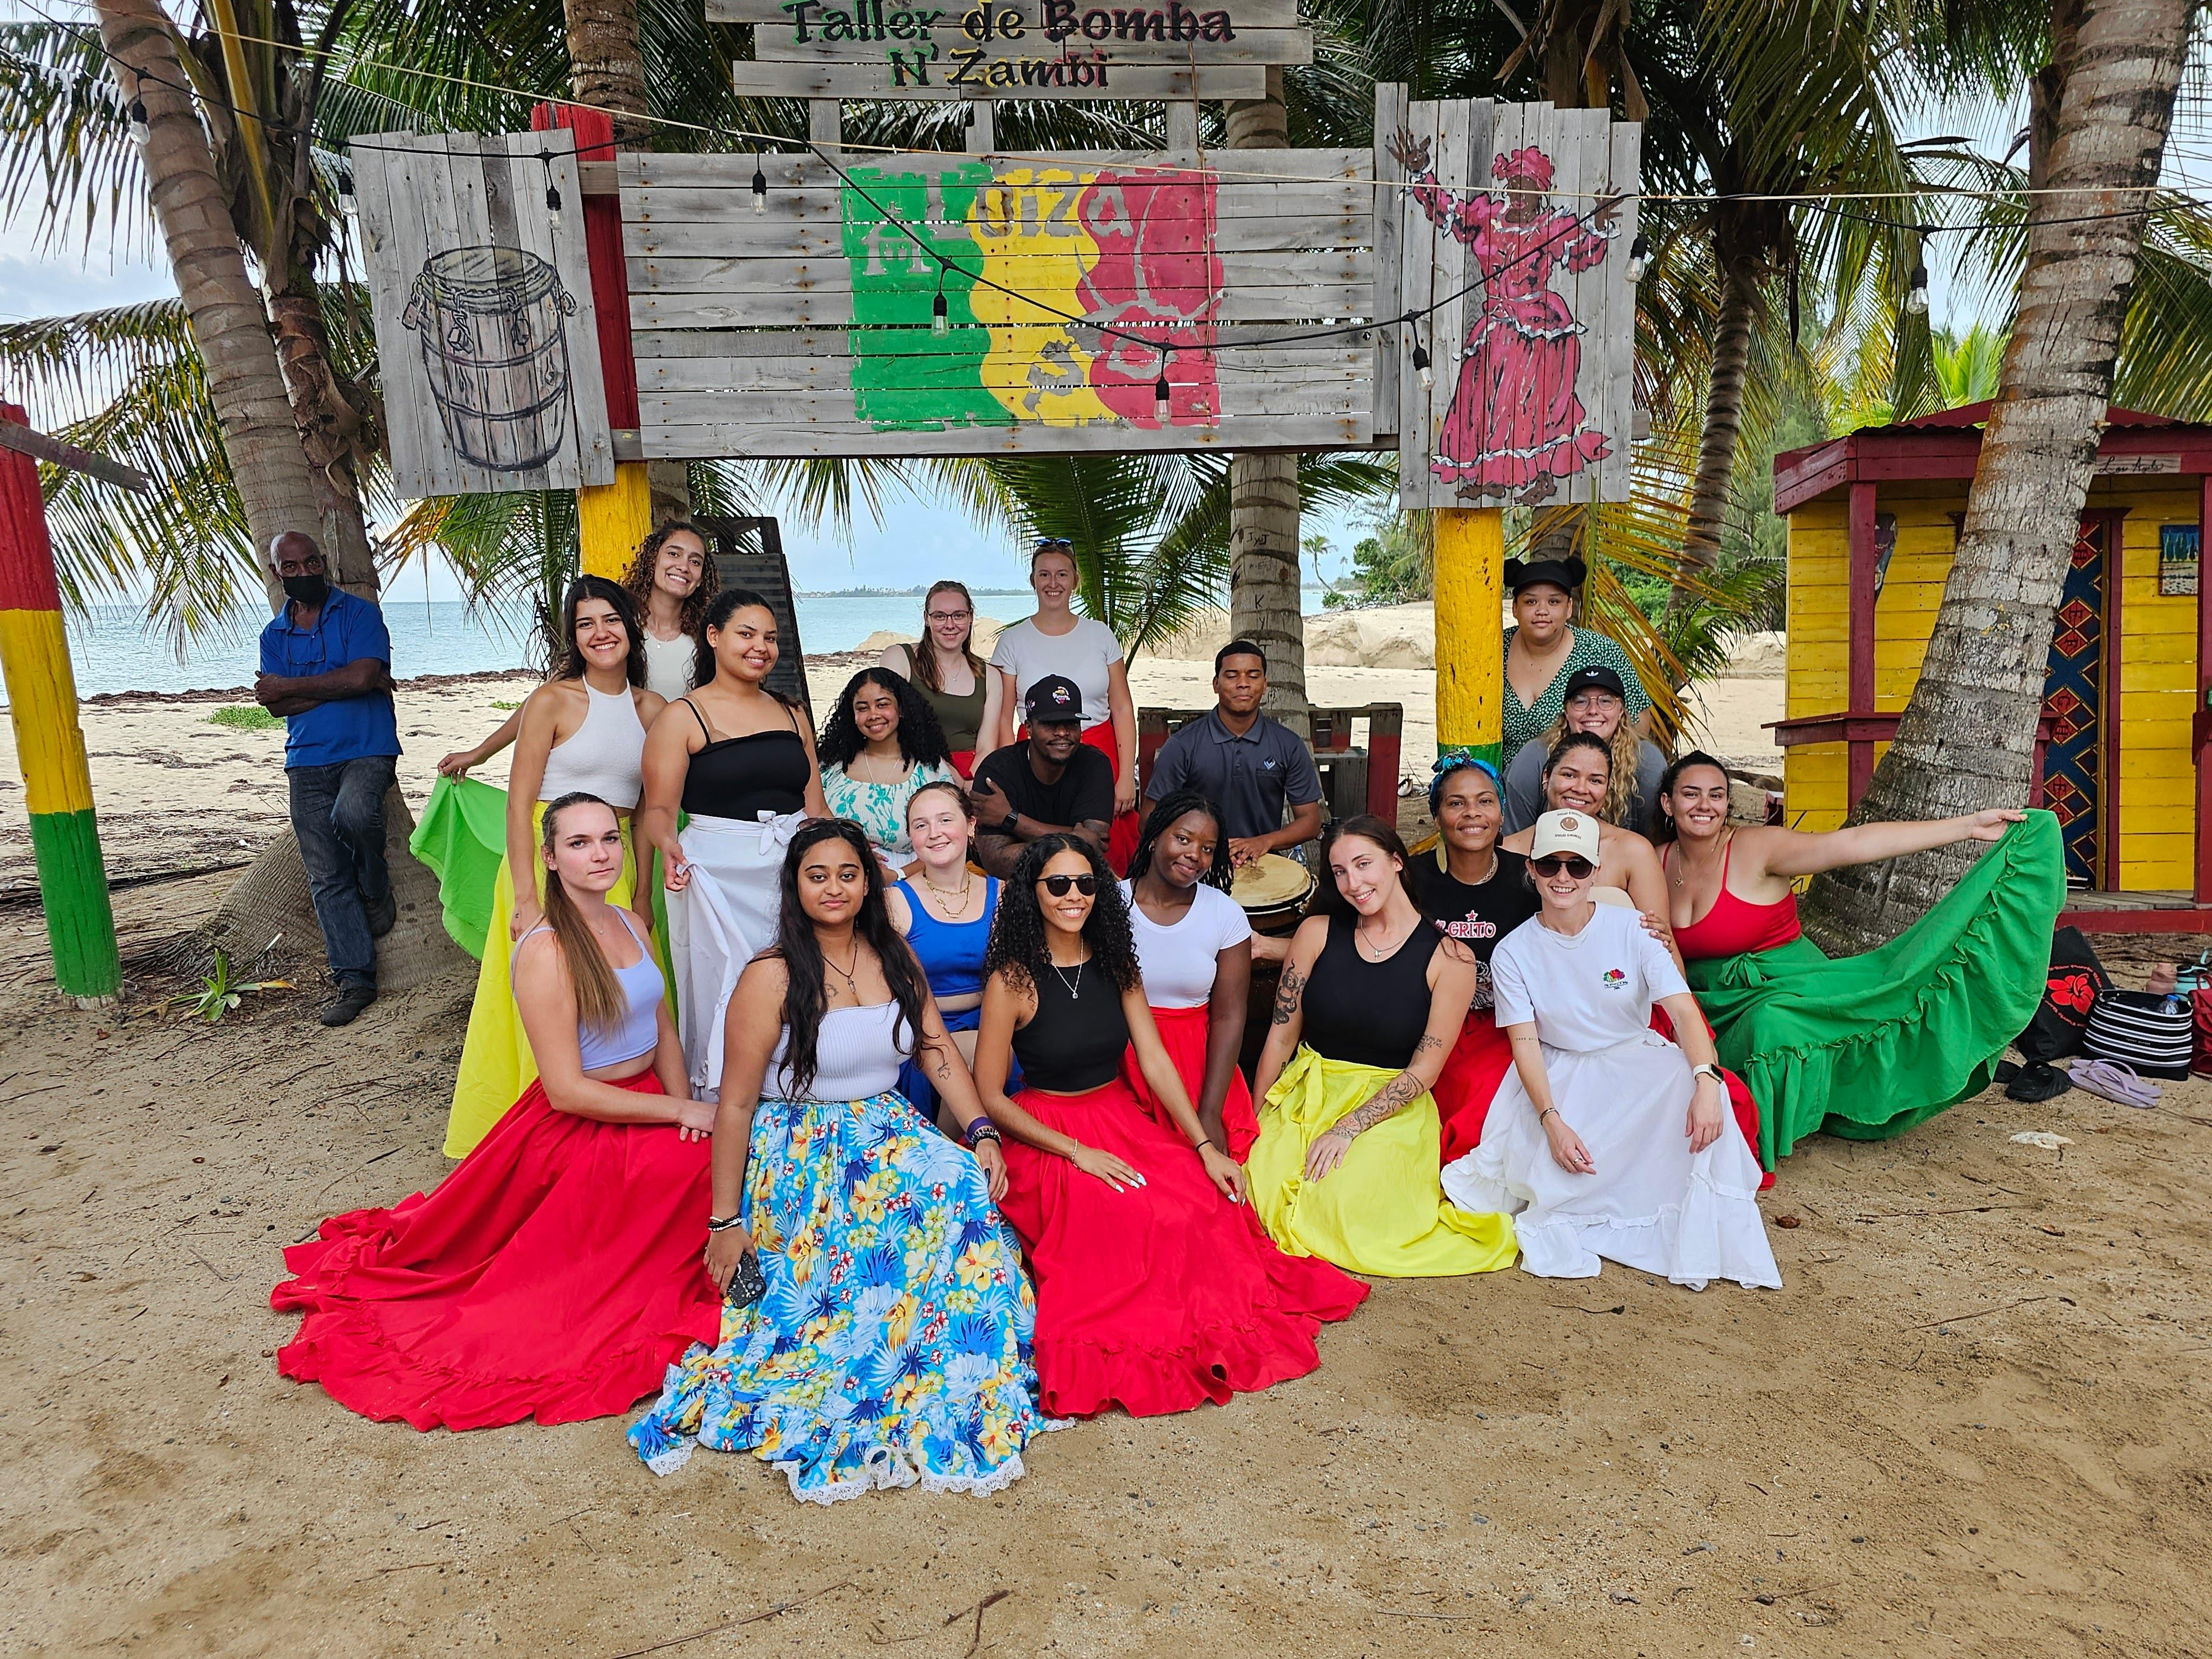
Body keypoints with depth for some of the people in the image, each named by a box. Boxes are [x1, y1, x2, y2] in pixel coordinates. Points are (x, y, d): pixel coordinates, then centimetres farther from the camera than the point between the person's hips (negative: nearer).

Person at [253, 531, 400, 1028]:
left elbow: (362, 676, -15)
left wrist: (292, 687, -5)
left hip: (367, 750, -4)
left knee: (351, 816, -34)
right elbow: (277, 703, 0)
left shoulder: (360, 614, 2)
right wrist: (339, 685, -10)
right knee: (325, 878, 0)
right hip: (307, 762, 4)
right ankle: (354, 979, 6)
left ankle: (377, 894, -3)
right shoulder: (274, 635, 14)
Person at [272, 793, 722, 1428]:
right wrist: (680, 1110, -16)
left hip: (649, 1108, 8)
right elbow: (568, 1091, -20)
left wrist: (686, 1103, -6)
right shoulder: (545, 952, -18)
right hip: (581, 1132, -8)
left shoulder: (632, 925, 6)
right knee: (709, 1160, -26)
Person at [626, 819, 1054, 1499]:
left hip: (889, 1127, 5)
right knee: (938, 1196, -29)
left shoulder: (895, 959, 7)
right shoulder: (771, 978, -10)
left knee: (966, 1183, -25)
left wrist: (982, 1135, -12)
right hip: (801, 1147, -5)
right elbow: (736, 1103, -9)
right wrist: (726, 1220, -9)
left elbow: (939, 1051, 3)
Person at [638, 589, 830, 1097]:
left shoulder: (791, 716, 15)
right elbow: (659, 808, -5)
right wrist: (668, 845, -26)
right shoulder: (682, 717, 1)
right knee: (726, 1001, -2)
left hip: (792, 874, 4)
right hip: (718, 878, -4)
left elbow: (816, 809, 16)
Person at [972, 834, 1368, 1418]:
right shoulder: (1014, 981, -11)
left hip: (1122, 1120, 5)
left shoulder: (1114, 963, 5)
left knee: (1210, 1201, -19)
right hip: (1046, 1138, -5)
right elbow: (990, 1097, -11)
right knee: (1136, 1222, -29)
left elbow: (1154, 1060, 2)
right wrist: (1077, 1151, -17)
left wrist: (1206, 1147, -7)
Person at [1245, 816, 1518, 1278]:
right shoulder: (1318, 931, 0)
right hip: (1308, 1092, 2)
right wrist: (1253, 1123, -2)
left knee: (1346, 1207, -26)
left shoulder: (1450, 958, -7)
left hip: (1392, 1106, -2)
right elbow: (1281, 1036, 3)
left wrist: (1348, 1128, -15)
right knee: (1263, 1189, -23)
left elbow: (1423, 1072, -7)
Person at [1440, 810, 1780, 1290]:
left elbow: (1683, 1010, -17)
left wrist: (1706, 1080, -36)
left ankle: (1704, 1245, -15)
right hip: (1558, 1075, -1)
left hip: (1638, 1064, 1)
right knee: (1552, 1166, -30)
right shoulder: (1514, 953, -6)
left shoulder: (1631, 931, -8)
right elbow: (1525, 1043, -10)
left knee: (1701, 1101, -31)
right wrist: (1552, 1121, -26)